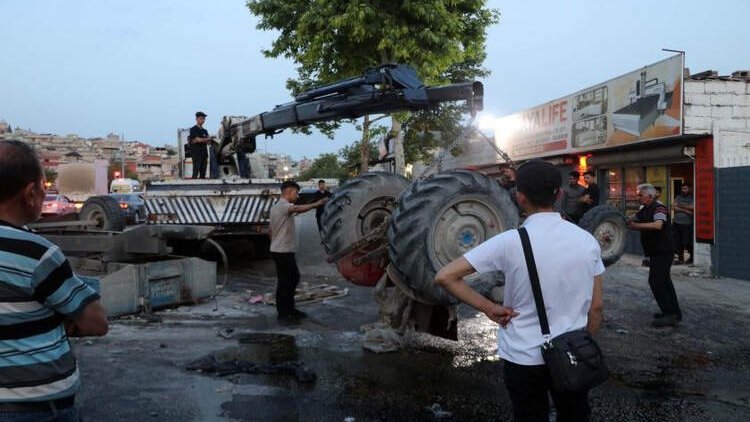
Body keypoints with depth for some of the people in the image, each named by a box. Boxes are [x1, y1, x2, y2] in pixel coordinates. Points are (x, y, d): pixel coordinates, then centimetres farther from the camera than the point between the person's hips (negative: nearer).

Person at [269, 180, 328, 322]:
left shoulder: (276, 206, 15)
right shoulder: (283, 206, -17)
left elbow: (271, 230, 20)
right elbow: (298, 209, -41)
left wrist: (273, 244, 26)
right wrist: (317, 204, -52)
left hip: (278, 249, 10)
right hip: (283, 251, -10)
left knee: (294, 278, 17)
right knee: (284, 281, -1)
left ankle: (289, 308, 25)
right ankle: (282, 313, 10)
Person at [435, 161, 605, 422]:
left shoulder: (510, 242, -16)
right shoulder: (587, 240, -6)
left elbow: (444, 277, -18)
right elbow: (596, 306, 1)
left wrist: (489, 308, -10)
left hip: (524, 357, -3)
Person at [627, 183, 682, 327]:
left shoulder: (659, 208, -16)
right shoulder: (644, 210, 13)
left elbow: (658, 225, -34)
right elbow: (631, 221, 15)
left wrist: (637, 225, -33)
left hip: (663, 252, -10)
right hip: (656, 252, 10)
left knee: (656, 282, -11)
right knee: (664, 281, 15)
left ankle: (669, 314, -6)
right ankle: (675, 313, 25)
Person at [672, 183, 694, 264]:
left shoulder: (692, 198, 1)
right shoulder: (678, 197, 12)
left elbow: (693, 207, -15)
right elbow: (673, 207, 0)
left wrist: (681, 206, -7)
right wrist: (685, 210, -9)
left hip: (687, 224, -4)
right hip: (677, 223, 4)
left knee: (687, 242, -5)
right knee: (678, 242, 3)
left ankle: (692, 256, 17)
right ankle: (680, 258, 14)